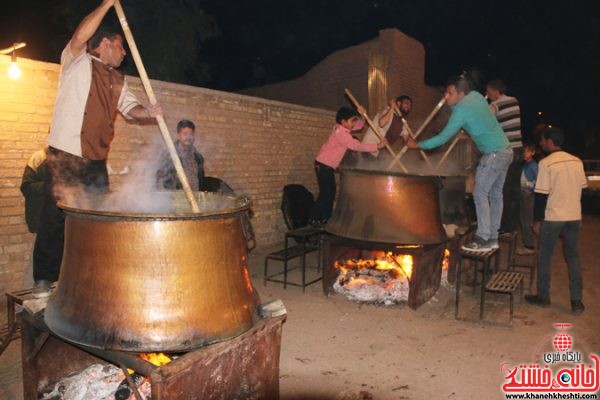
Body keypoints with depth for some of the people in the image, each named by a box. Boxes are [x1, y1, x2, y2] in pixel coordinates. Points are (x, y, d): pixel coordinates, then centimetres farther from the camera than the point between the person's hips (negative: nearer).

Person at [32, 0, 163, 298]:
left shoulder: (117, 80, 19)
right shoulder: (76, 63, 1)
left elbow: (130, 108, 14)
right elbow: (80, 37, -18)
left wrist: (147, 112, -8)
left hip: (97, 160, 6)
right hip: (65, 155, -6)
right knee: (54, 218, -2)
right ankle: (43, 280, 9)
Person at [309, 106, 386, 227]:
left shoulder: (342, 128, 6)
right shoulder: (341, 133, -22)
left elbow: (359, 125, 13)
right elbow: (357, 146, -25)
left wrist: (362, 115, -8)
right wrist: (377, 145, -22)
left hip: (328, 165, 10)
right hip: (323, 165, -10)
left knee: (331, 191, 12)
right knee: (326, 192, -8)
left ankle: (325, 218, 18)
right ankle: (314, 219, -2)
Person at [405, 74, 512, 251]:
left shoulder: (461, 110, -17)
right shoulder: (476, 95, 7)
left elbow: (442, 138, -16)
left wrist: (417, 144, -9)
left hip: (494, 154, -9)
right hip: (506, 151, 9)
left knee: (480, 194, -5)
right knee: (495, 194, 12)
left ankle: (483, 239, -3)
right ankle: (493, 237, 18)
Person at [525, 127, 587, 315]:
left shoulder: (546, 163, -12)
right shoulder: (577, 161, 5)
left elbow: (541, 194, -13)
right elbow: (583, 187, 10)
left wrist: (537, 220, -5)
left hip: (553, 217, -5)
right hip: (574, 216, 5)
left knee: (545, 256, 8)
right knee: (573, 257, 12)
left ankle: (543, 296, 16)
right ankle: (577, 301, 13)